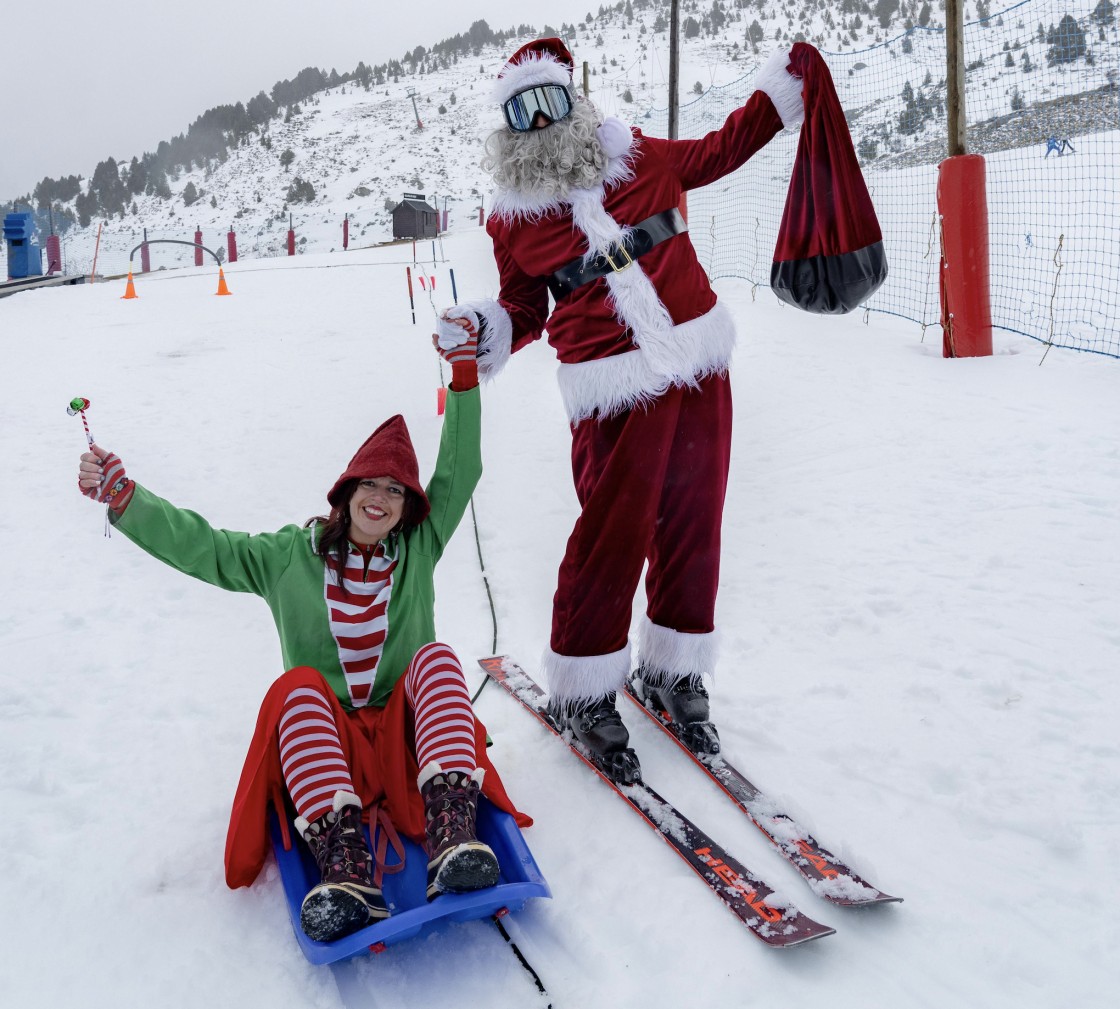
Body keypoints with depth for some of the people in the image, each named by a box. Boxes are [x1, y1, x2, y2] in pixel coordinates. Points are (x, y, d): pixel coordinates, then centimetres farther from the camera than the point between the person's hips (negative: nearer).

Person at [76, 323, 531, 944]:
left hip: (404, 724, 1)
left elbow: (458, 474, 4)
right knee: (298, 686, -33)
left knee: (436, 659, -29)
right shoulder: (289, 556, 9)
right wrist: (121, 495, -8)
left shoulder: (418, 549, 10)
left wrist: (464, 374, -1)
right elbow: (202, 548, 3)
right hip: (324, 733, 0)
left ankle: (452, 835, -47)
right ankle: (342, 864, -49)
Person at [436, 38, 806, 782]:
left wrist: (781, 93, 22)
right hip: (616, 391, -3)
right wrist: (488, 330, -9)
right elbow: (525, 309, 10)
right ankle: (585, 692, 14)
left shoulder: (636, 157, 9)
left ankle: (673, 671, 26)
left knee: (693, 524, 7)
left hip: (700, 363, 4)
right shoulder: (513, 218, 5)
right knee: (614, 534, -7)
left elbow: (719, 153, 25)